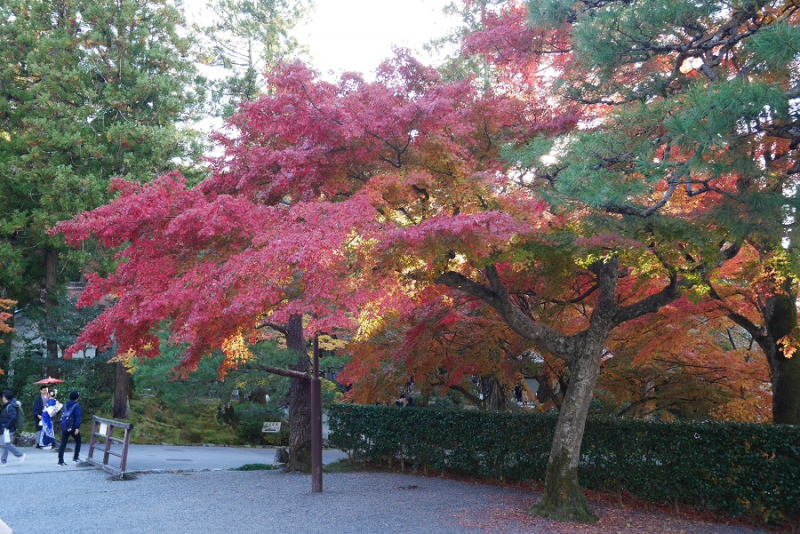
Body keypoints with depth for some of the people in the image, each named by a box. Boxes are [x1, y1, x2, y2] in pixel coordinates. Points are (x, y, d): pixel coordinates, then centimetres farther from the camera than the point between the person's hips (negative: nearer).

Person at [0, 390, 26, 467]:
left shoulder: (9, 407, -18)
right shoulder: (7, 406, 13)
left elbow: (13, 417, -28)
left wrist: (7, 426, -21)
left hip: (8, 429, -10)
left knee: (7, 444, -9)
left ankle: (20, 455, -4)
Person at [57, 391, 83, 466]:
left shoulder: (66, 405, 12)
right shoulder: (76, 406, -10)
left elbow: (63, 415, 16)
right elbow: (77, 417, -16)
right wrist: (77, 428, -19)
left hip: (64, 426, 6)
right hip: (72, 427, -6)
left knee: (63, 444, 5)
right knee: (78, 441, 13)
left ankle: (60, 461, 2)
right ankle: (76, 458, 13)